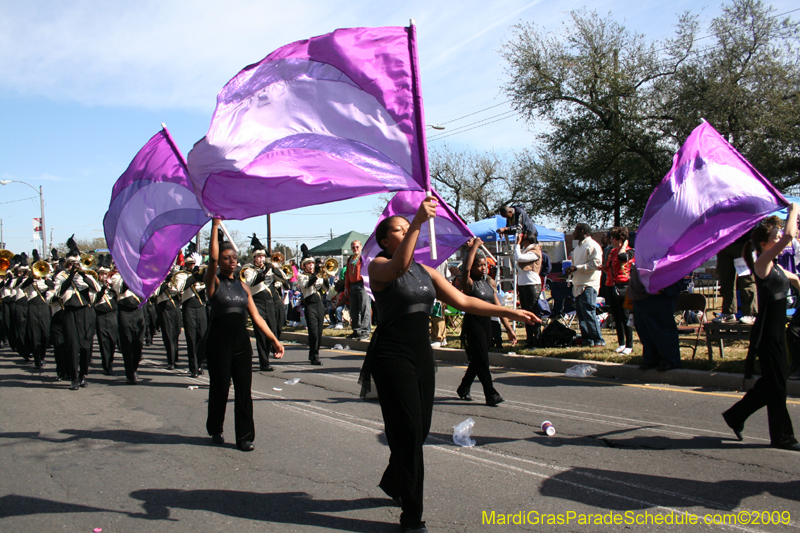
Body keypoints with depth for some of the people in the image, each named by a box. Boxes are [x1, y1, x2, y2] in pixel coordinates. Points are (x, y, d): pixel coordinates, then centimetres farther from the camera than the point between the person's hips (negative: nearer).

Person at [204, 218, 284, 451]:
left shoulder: (242, 285, 11)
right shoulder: (214, 282, -2)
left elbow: (256, 316, 9)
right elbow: (212, 259, -20)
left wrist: (274, 339, 4)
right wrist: (215, 226, -18)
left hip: (242, 342, 4)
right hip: (219, 342, -4)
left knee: (244, 390, 2)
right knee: (219, 388, 7)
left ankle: (245, 437, 9)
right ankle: (215, 430, 29)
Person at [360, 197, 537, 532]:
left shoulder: (425, 272, 15)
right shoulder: (379, 266, -5)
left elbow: (463, 301, 12)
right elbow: (399, 266, -30)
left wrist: (509, 312, 8)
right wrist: (419, 221, -38)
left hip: (422, 354, 7)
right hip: (392, 355, -7)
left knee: (420, 429, 10)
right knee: (408, 431, -9)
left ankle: (393, 482, 37)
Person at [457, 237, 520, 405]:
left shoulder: (489, 284, 14)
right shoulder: (469, 284, -4)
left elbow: (499, 308, 13)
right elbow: (466, 269, -26)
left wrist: (509, 329, 8)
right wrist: (474, 246, -17)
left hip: (487, 323, 7)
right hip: (473, 322, -6)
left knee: (477, 359, 12)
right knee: (481, 359, -9)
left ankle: (463, 389, 28)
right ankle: (491, 394, -6)